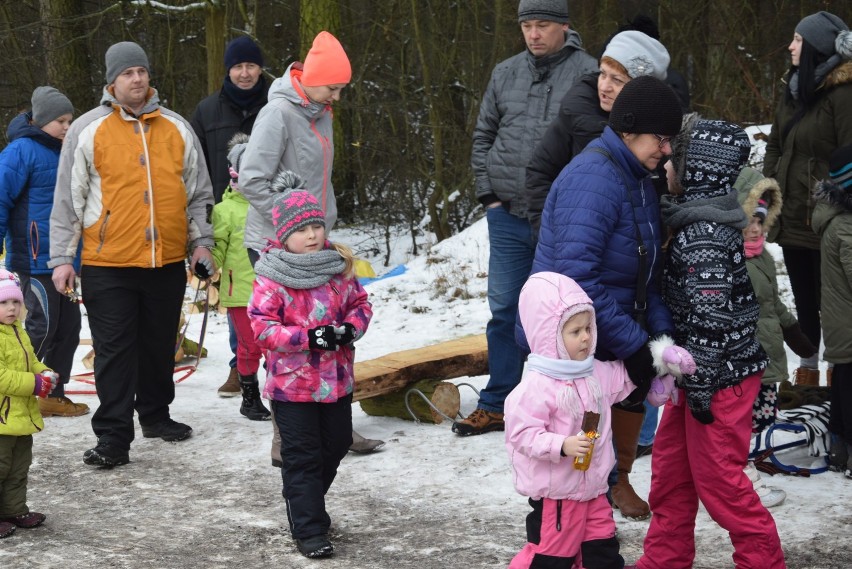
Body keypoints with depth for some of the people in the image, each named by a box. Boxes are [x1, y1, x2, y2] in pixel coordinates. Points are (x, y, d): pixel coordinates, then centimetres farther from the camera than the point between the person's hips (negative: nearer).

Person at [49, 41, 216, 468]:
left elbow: (198, 192, 17)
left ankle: (156, 414, 32)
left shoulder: (177, 128, 10)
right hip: (108, 264, -3)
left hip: (168, 262, 3)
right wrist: (62, 258, -4)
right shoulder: (88, 130, 0)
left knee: (159, 347, 14)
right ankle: (113, 438, -2)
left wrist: (200, 241, 9)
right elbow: (67, 199, 1)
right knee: (114, 352, -4)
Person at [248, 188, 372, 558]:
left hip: (336, 379, 6)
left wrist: (351, 327, -12)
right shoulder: (272, 278, -14)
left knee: (336, 445, 17)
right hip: (293, 384, -6)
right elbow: (262, 327, -18)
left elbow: (360, 302, 10)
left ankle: (304, 505, 38)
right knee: (302, 456, 0)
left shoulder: (339, 266, 1)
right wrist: (308, 337, -26)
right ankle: (309, 531, 8)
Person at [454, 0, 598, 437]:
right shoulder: (505, 74, 9)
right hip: (508, 217, 5)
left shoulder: (587, 73, -7)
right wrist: (488, 192, 9)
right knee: (504, 310, 10)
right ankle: (496, 404, 20)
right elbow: (483, 136, 17)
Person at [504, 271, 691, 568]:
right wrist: (562, 446, -34)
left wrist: (660, 357, 15)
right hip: (556, 493, -8)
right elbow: (523, 434, -24)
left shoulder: (596, 373, 3)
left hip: (593, 487, 8)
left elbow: (625, 376, 23)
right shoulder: (536, 387, -22)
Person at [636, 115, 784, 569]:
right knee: (670, 465, 18)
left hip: (721, 376, -10)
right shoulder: (701, 220, 8)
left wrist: (700, 385, -20)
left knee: (718, 479, 0)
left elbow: (710, 316, -25)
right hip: (699, 373, 10)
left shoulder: (703, 236, -23)